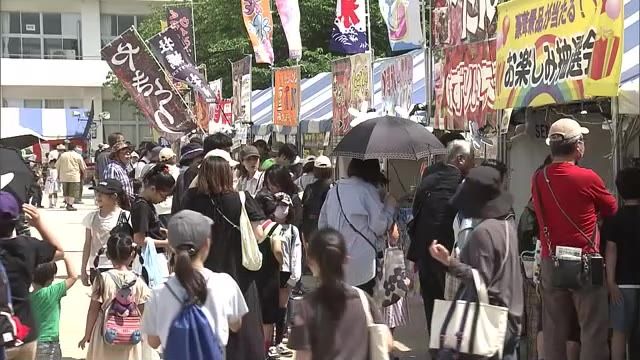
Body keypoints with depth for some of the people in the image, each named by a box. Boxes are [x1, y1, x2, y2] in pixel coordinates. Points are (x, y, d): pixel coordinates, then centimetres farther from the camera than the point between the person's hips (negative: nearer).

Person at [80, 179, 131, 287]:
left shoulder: (126, 217, -6)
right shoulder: (92, 217, 6)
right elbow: (87, 245, 11)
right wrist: (83, 270, 10)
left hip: (116, 267, -4)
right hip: (96, 268, 4)